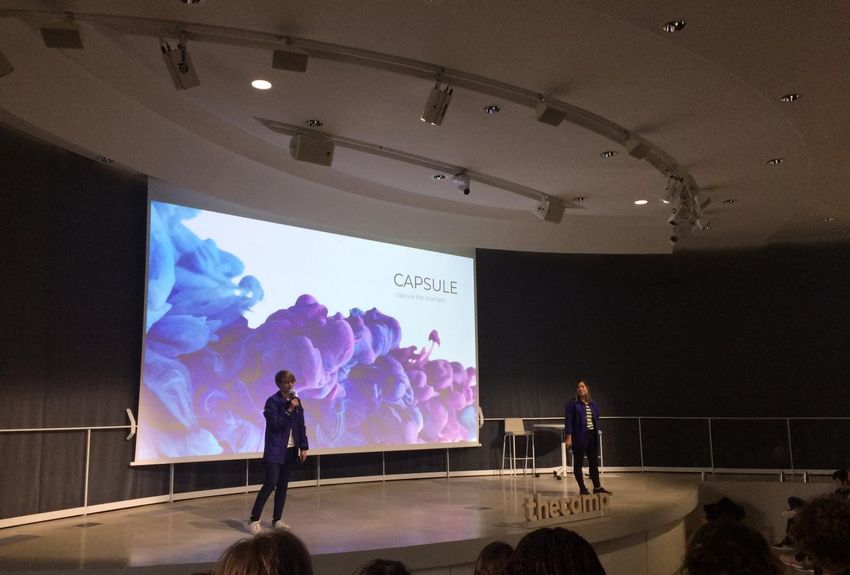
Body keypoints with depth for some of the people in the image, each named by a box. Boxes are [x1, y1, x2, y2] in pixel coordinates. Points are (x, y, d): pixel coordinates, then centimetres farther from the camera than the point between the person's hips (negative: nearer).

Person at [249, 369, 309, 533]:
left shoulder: (296, 401, 8)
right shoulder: (272, 401, -9)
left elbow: (301, 426, 10)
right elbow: (275, 424, -18)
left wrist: (303, 447, 6)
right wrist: (289, 410, -23)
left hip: (291, 450, 6)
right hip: (275, 450, -6)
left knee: (283, 485, 10)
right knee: (270, 484, -10)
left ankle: (277, 519, 19)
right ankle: (254, 519, -1)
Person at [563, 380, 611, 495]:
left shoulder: (593, 404, 12)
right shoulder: (572, 404, -5)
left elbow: (597, 420, 16)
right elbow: (568, 421, -9)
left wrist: (597, 434, 11)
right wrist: (568, 437, -16)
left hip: (592, 437, 6)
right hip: (579, 437, -5)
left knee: (594, 463, 10)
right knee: (578, 463, 2)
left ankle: (597, 487, 19)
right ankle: (582, 488, 10)